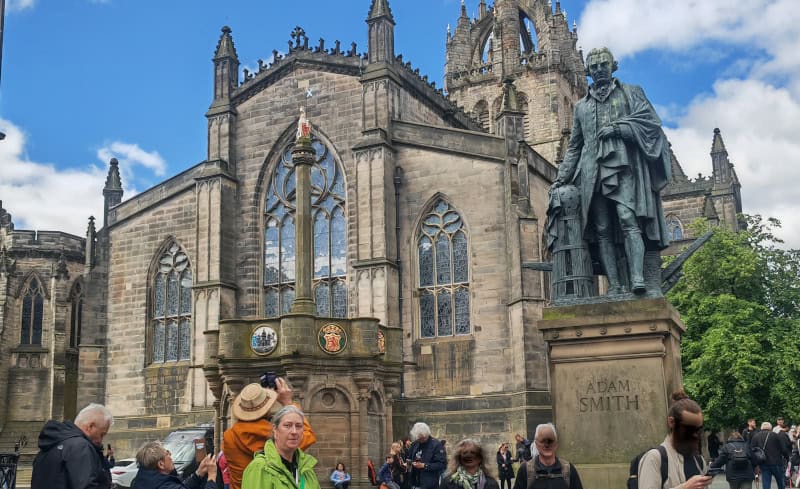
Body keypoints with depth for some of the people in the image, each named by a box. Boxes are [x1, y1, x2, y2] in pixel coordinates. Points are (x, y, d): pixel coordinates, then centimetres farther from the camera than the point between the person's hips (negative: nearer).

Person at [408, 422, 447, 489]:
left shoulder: (436, 445, -9)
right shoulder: (415, 444, 10)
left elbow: (442, 464, -15)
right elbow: (410, 458, 25)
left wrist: (424, 465, -19)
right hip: (415, 483, 6)